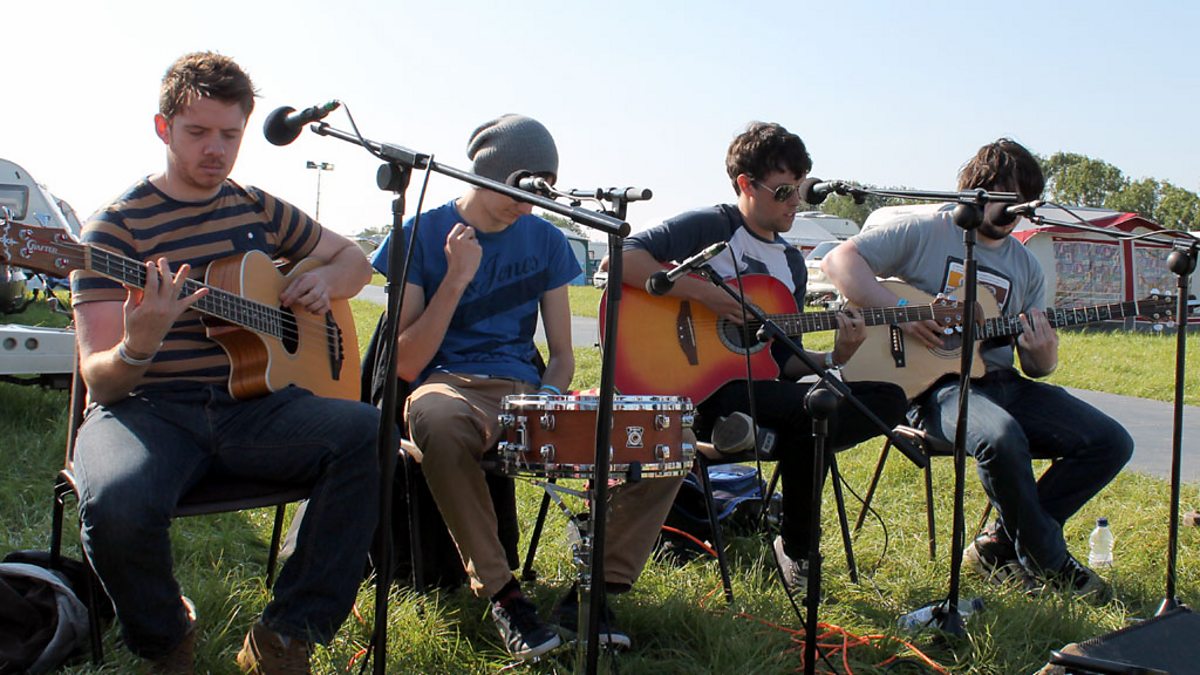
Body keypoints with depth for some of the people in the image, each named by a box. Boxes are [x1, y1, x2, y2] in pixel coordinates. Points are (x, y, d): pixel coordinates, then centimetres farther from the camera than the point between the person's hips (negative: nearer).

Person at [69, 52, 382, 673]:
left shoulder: (259, 210, 13)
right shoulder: (118, 225, -2)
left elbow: (354, 258, 28)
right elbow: (100, 378, -7)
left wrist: (325, 280, 4)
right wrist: (138, 345, -31)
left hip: (252, 405, 4)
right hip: (151, 407, -3)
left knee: (368, 432, -25)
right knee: (117, 503, -38)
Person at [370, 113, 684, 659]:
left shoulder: (545, 240, 11)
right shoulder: (422, 235, 0)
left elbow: (562, 354, 14)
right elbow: (406, 365, -5)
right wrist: (457, 279, -13)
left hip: (528, 389, 4)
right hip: (449, 386, -3)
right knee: (436, 419, -43)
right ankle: (500, 593, -23)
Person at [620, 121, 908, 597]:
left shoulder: (792, 263, 18)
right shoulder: (710, 226, -3)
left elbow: (782, 359, 17)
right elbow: (620, 259, -18)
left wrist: (833, 358, -3)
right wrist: (705, 293, -22)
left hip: (763, 388, 8)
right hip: (700, 388, -7)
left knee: (889, 400, -9)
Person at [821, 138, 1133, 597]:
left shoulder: (1024, 265, 17)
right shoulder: (924, 230, -1)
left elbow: (1038, 368, 18)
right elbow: (839, 260, -13)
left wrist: (1043, 352, -8)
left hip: (1003, 382, 7)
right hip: (938, 384, -7)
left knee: (1111, 443, -7)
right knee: (1001, 438, -37)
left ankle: (1001, 545, 0)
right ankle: (1045, 560, -10)